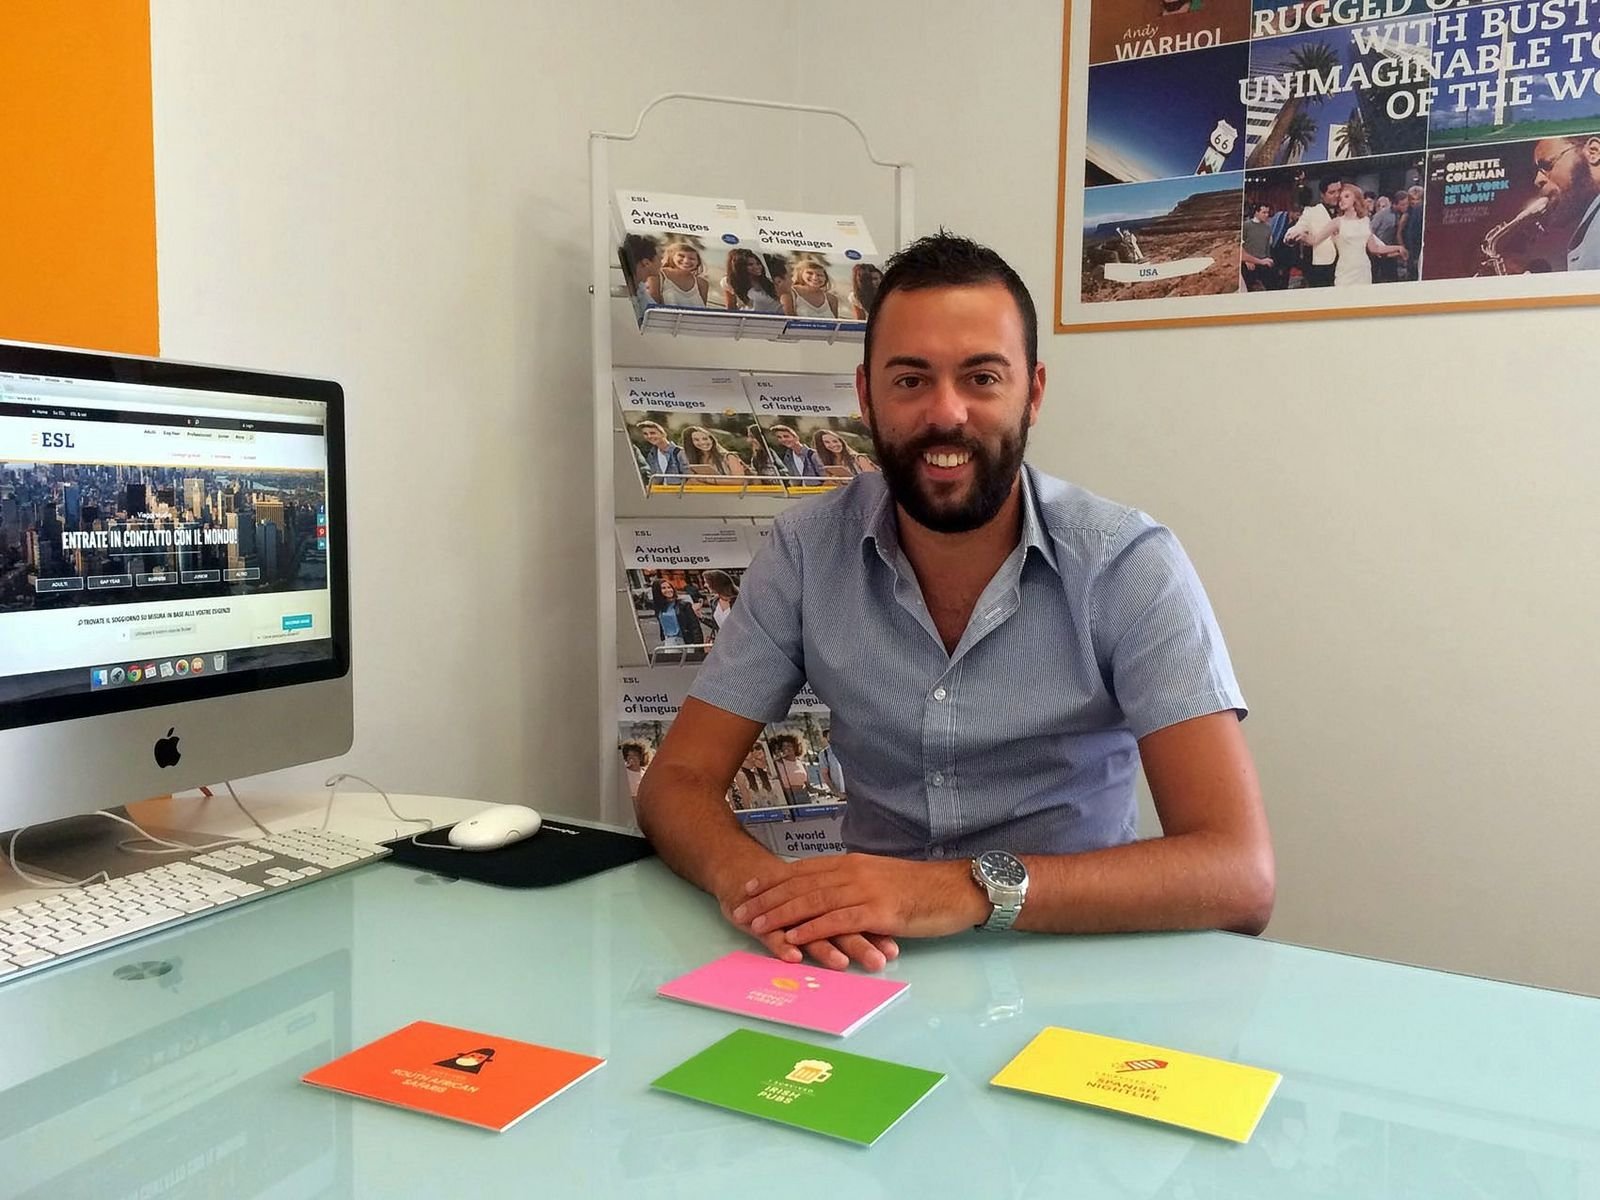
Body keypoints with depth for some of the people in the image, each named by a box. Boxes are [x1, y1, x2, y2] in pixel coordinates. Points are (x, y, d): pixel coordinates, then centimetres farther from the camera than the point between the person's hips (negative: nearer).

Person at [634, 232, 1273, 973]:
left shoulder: (1129, 566, -16)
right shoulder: (805, 550, -8)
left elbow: (1238, 873, -22)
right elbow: (678, 781, -6)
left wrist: (974, 887, -37)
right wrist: (751, 879, -29)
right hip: (874, 958, 2)